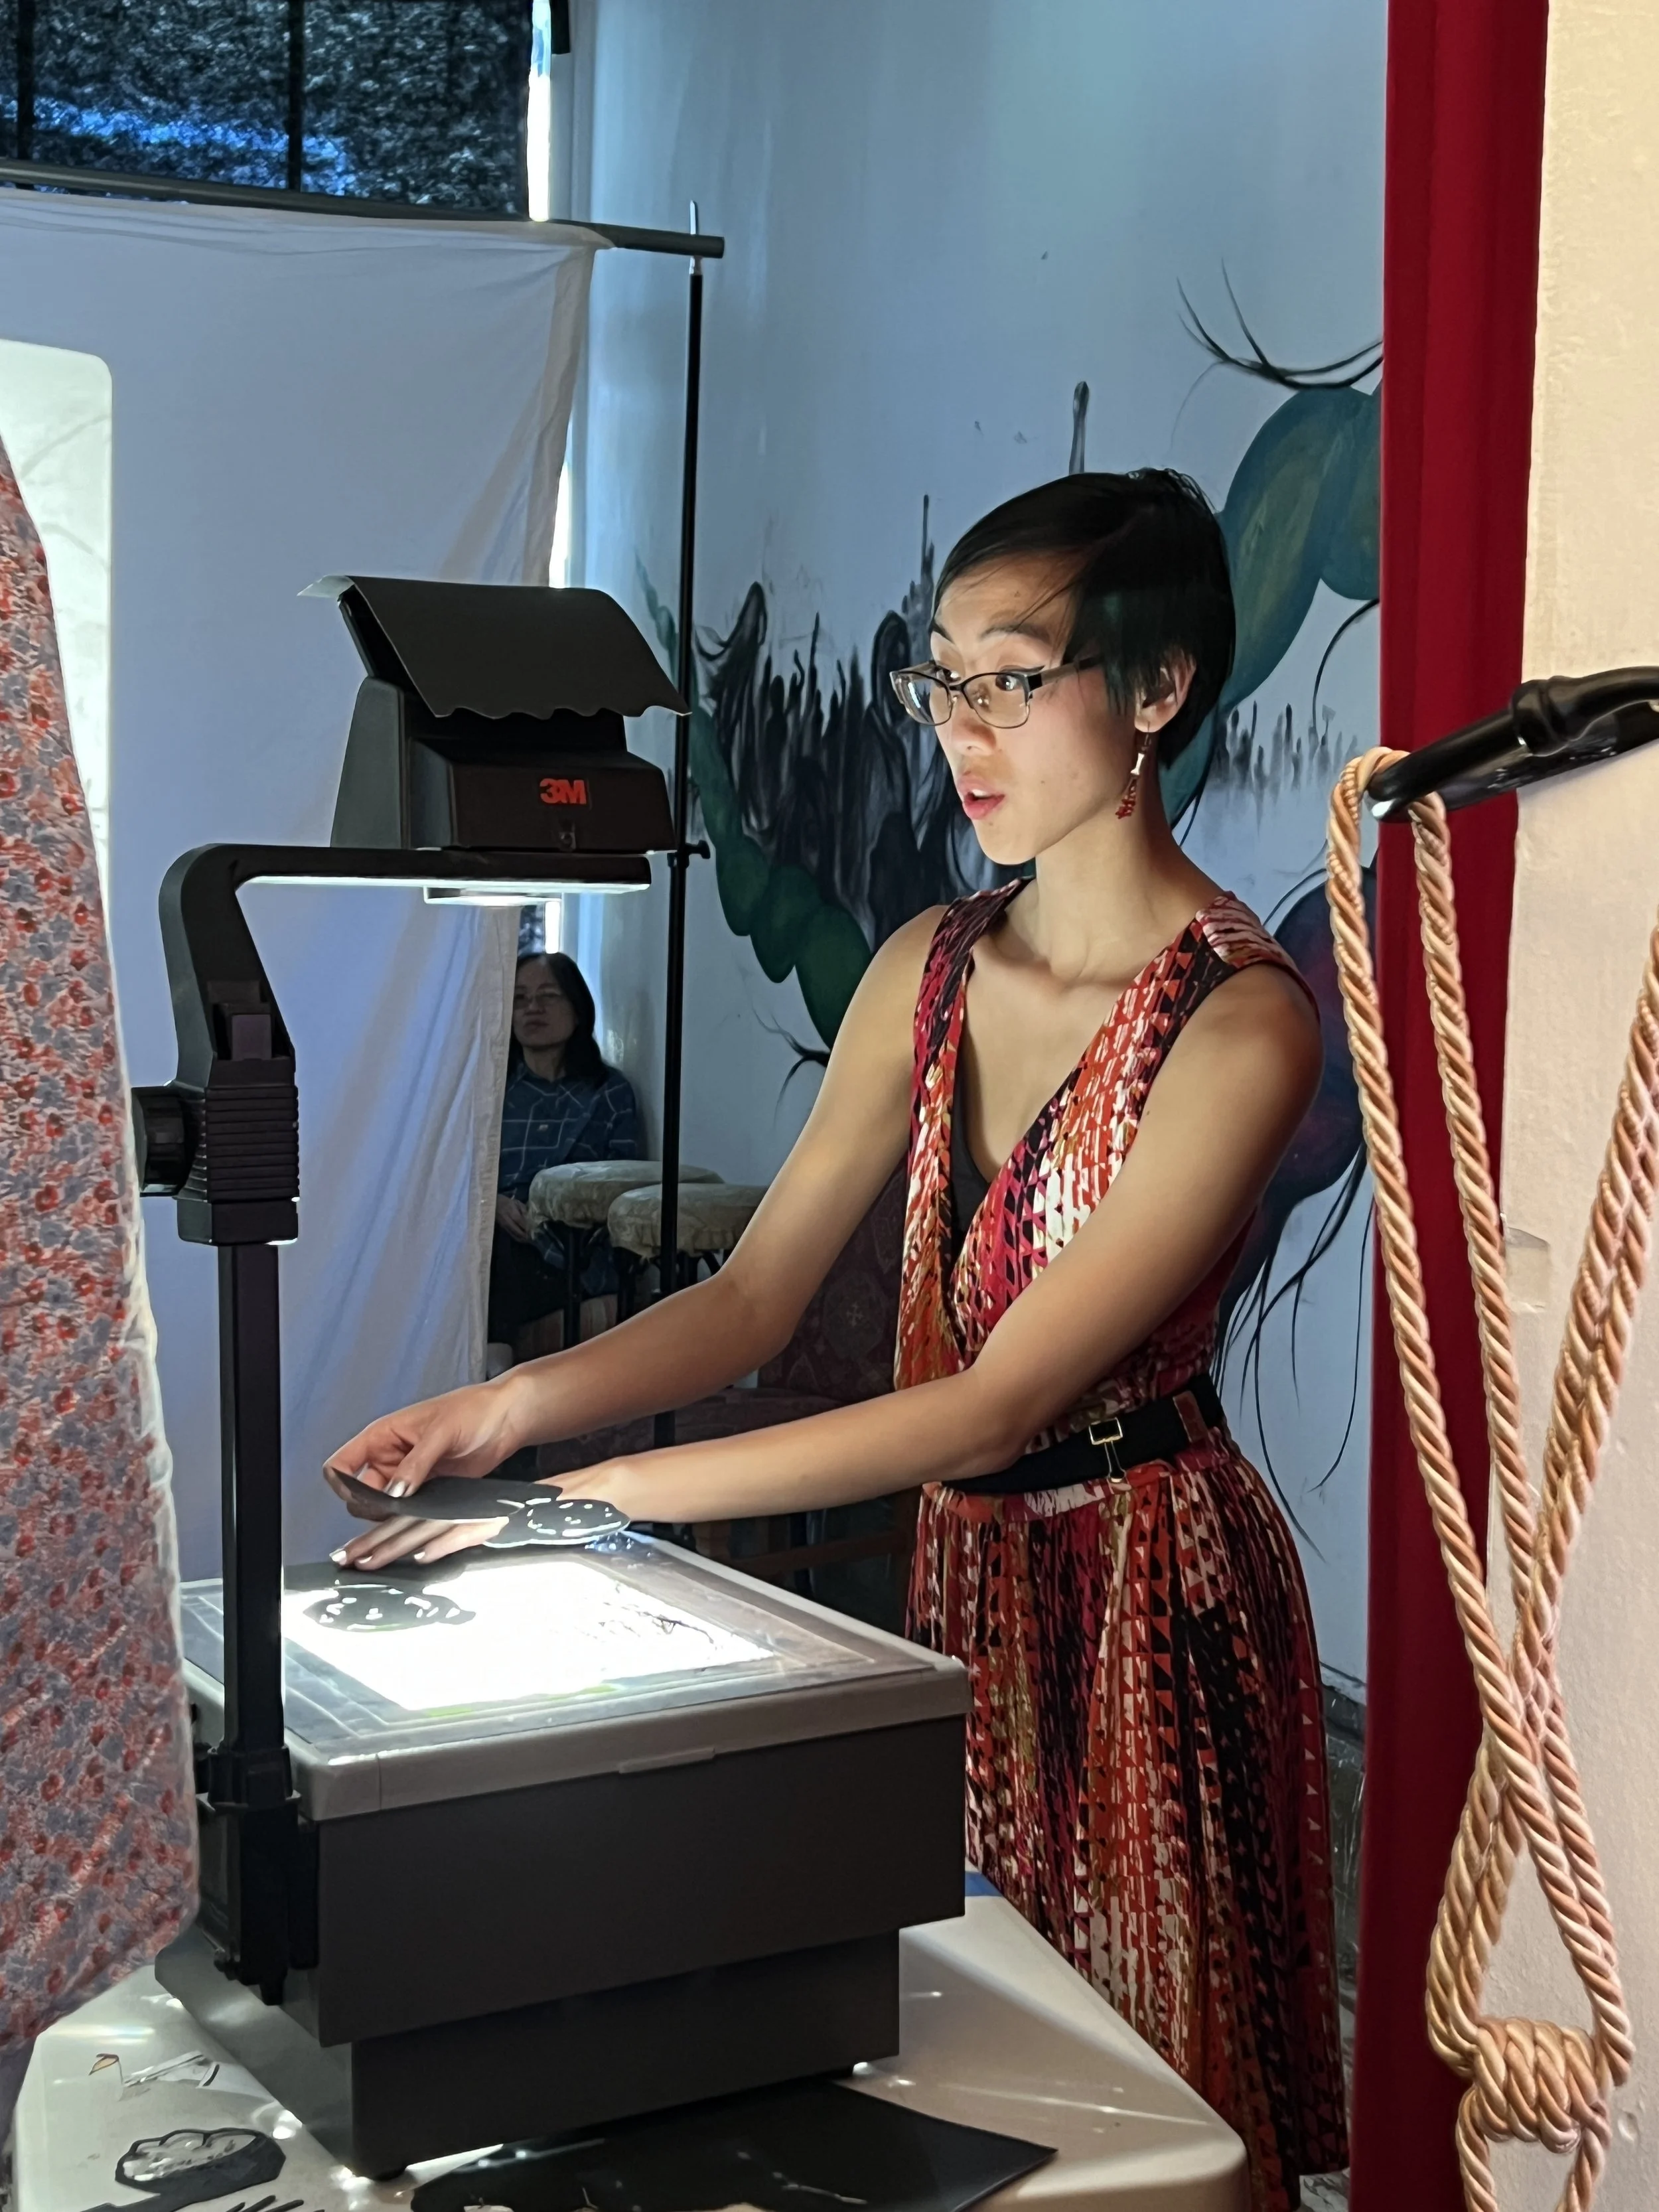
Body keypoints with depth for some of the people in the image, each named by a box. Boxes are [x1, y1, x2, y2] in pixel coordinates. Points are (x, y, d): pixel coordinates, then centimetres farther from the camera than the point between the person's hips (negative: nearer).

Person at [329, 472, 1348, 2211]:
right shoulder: (929, 970, 3)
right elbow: (757, 1292, 1)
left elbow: (999, 1404, -24)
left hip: (1141, 1579, -6)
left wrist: (607, 1490, -27)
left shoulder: (1236, 1022, -20)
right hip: (961, 1560, 6)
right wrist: (517, 1407, -16)